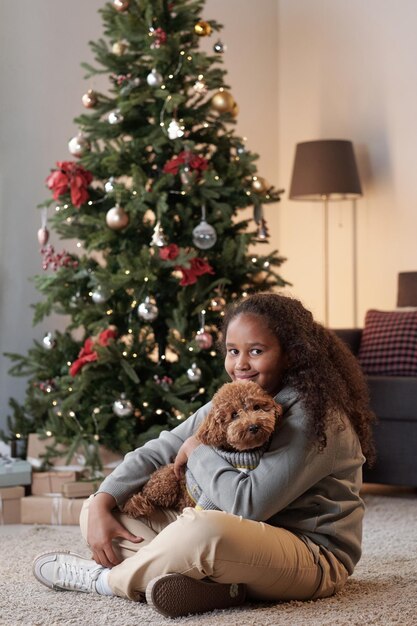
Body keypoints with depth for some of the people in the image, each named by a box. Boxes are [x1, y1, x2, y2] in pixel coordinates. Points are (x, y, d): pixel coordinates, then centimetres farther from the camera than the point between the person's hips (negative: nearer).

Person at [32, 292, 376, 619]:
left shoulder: (315, 417, -19)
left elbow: (250, 504, -27)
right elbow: (157, 452, 5)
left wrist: (197, 451, -12)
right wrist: (101, 505, -10)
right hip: (241, 546, 9)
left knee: (205, 529, -42)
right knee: (96, 510, 4)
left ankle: (106, 579, -12)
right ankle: (209, 580, -19)